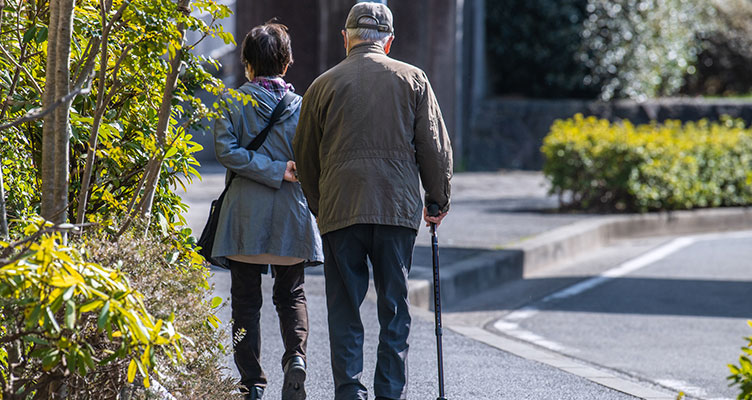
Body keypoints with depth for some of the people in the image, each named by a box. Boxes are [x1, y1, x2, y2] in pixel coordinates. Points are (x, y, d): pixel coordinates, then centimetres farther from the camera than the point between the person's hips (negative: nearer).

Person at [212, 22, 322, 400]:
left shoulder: (233, 102, -3)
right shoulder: (302, 106, -1)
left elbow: (226, 149, -13)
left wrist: (276, 171, -12)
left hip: (245, 214, -1)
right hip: (292, 215, 1)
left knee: (245, 299, 7)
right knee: (291, 294, 15)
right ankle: (296, 353, -11)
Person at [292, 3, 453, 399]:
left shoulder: (324, 85, 5)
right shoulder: (413, 79, 5)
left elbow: (305, 156, 12)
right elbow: (435, 148, 5)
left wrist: (318, 204, 25)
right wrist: (438, 200, 18)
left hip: (340, 208, 0)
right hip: (399, 208, 0)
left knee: (344, 308, 4)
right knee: (394, 308, 6)